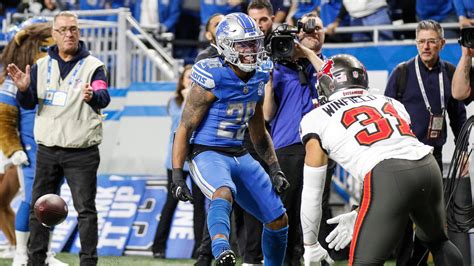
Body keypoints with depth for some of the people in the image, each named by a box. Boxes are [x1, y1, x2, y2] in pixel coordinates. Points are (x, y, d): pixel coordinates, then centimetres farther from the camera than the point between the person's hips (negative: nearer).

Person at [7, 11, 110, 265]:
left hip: (82, 152, -4)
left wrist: (92, 96, -44)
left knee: (86, 210, -3)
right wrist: (24, 89, -19)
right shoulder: (41, 66, 9)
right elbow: (29, 103, 4)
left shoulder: (93, 66, -3)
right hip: (47, 149, 4)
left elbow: (103, 98, -20)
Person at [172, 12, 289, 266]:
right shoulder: (211, 81, -14)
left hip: (240, 157, 8)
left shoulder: (257, 81, 8)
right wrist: (177, 175, -16)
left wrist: (274, 169, 15)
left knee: (278, 221, 6)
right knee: (224, 193, -40)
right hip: (207, 155, -8)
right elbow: (185, 129, -11)